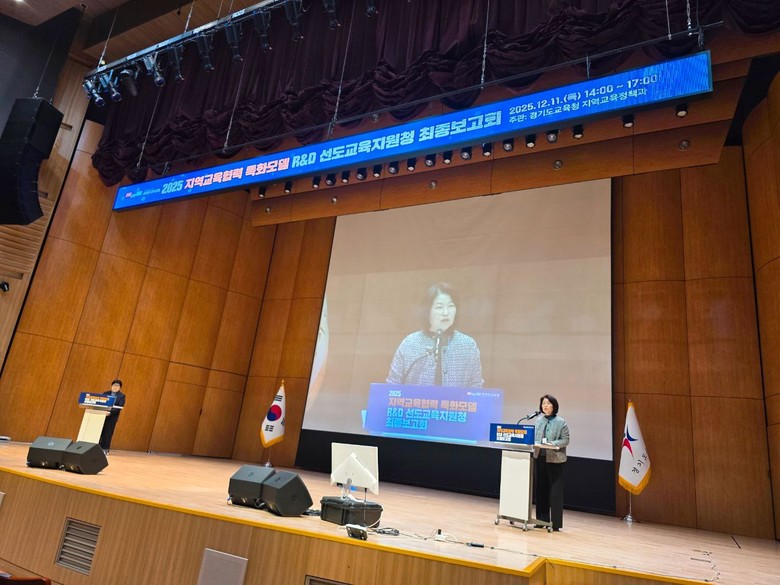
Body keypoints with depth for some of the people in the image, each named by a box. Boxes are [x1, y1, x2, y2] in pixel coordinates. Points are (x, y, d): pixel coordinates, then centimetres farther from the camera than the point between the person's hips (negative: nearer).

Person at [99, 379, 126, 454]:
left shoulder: (121, 396, 0)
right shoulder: (105, 393, 13)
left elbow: (120, 407, -10)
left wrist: (110, 412, -23)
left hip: (112, 417, -3)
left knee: (108, 433, -1)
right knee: (100, 432, 1)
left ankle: (105, 449, 6)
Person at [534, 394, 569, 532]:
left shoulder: (561, 422, -4)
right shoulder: (539, 420, 10)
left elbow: (565, 440, -7)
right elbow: (534, 437, 13)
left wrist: (552, 444, -21)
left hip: (555, 459, -5)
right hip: (540, 458, 5)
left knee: (555, 492, 0)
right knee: (541, 490, 11)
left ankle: (556, 524, 8)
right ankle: (542, 520, 22)